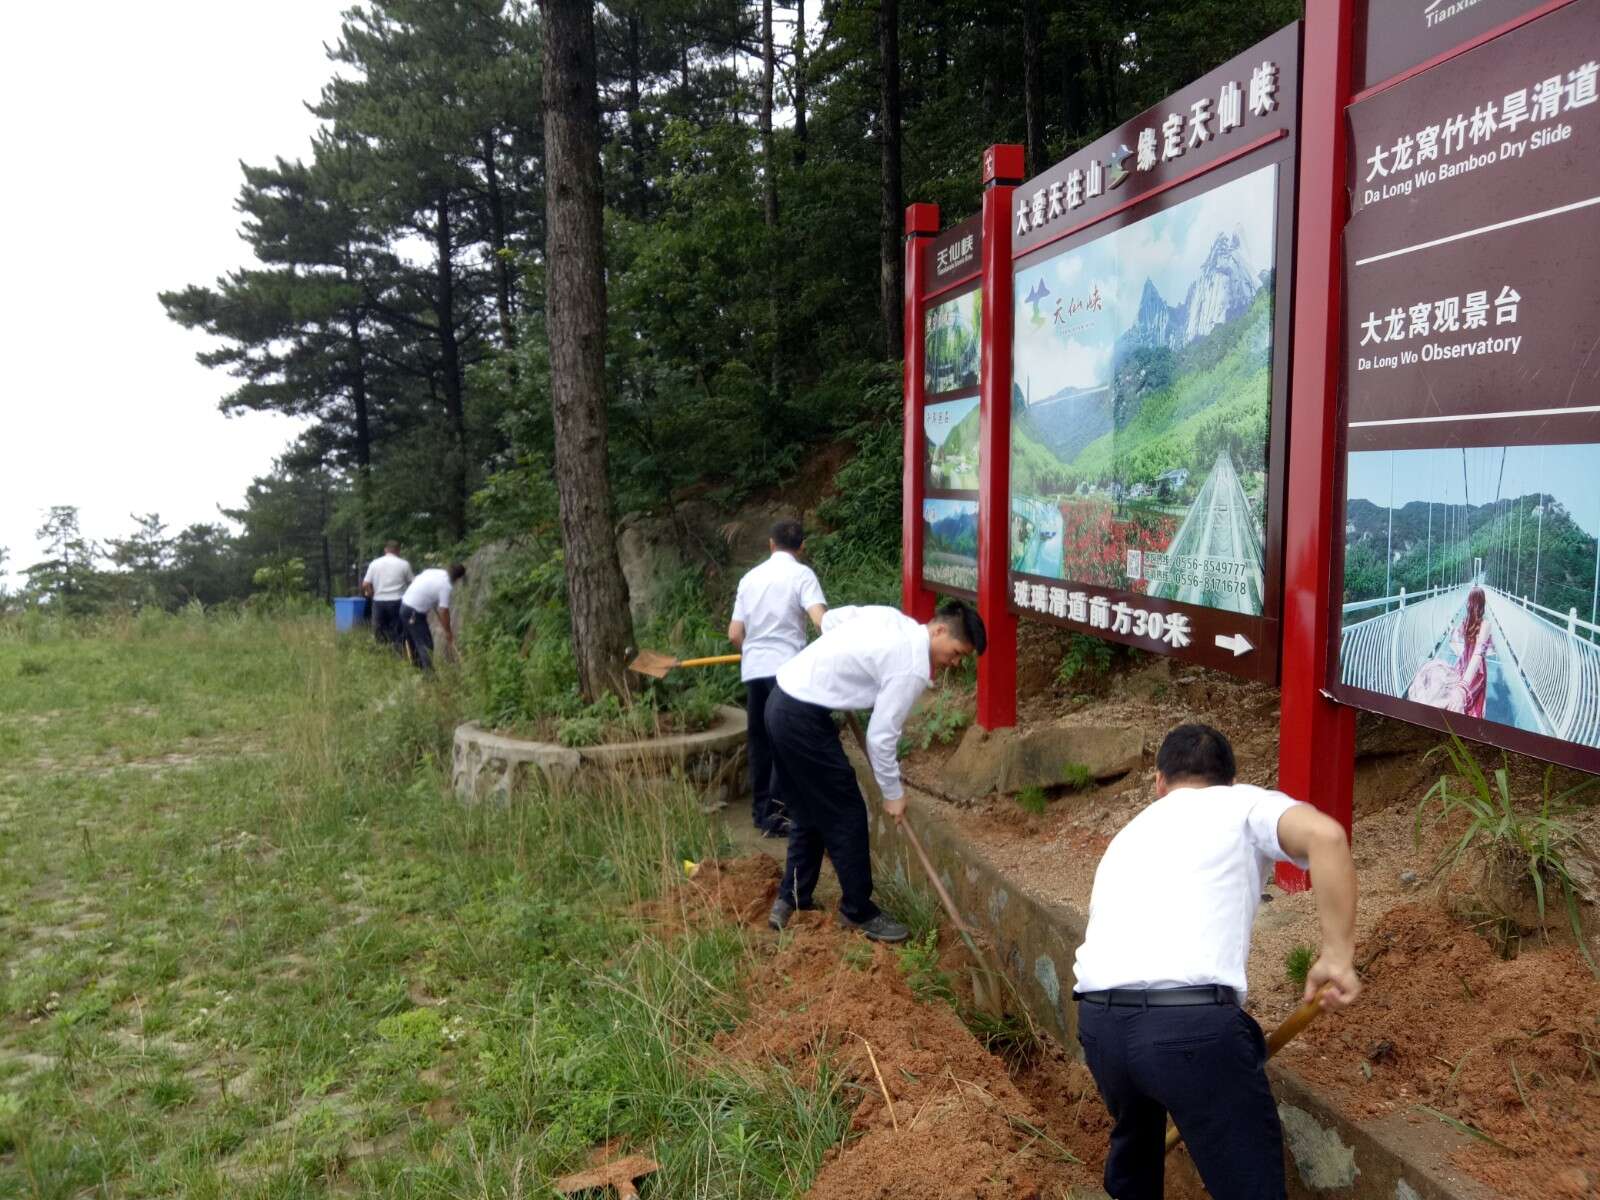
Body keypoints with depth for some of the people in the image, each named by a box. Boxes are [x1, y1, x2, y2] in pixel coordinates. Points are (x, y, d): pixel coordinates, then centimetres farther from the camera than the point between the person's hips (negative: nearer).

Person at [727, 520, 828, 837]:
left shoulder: (750, 577, 14)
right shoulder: (801, 574, -2)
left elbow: (734, 635, 12)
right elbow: (820, 618, -19)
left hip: (753, 669, 6)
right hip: (786, 669, -6)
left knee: (759, 739, 14)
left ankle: (760, 809, 22)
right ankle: (774, 814, -4)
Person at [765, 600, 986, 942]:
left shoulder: (892, 617, 8)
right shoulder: (912, 669, -16)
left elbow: (830, 619, 19)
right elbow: (881, 738, -13)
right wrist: (893, 793, 0)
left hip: (782, 701, 10)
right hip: (803, 717, -10)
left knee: (808, 814, 20)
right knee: (846, 816, 3)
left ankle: (790, 902, 28)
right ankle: (858, 912, 16)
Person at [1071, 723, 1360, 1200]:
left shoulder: (1128, 835, 30)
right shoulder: (1243, 804, 14)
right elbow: (1324, 835, -8)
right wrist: (1337, 954, -4)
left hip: (1099, 1021, 6)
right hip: (1195, 1021, -6)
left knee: (1134, 1134, 35)